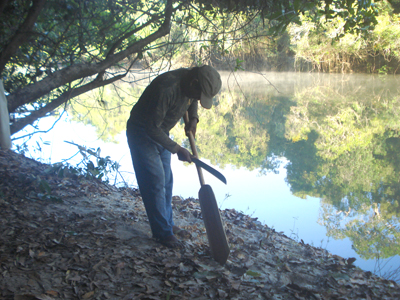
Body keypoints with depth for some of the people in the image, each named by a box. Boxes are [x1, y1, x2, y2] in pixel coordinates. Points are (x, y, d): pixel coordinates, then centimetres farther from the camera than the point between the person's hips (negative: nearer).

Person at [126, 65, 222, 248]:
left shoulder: (191, 85, -10)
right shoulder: (167, 88, -36)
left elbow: (192, 101, 16)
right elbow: (152, 127, -31)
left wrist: (193, 119, -4)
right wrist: (177, 149, -24)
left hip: (160, 133, 8)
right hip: (142, 133, -8)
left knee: (166, 181, 13)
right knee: (155, 182, -8)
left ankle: (167, 224, 27)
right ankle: (163, 232, 2)